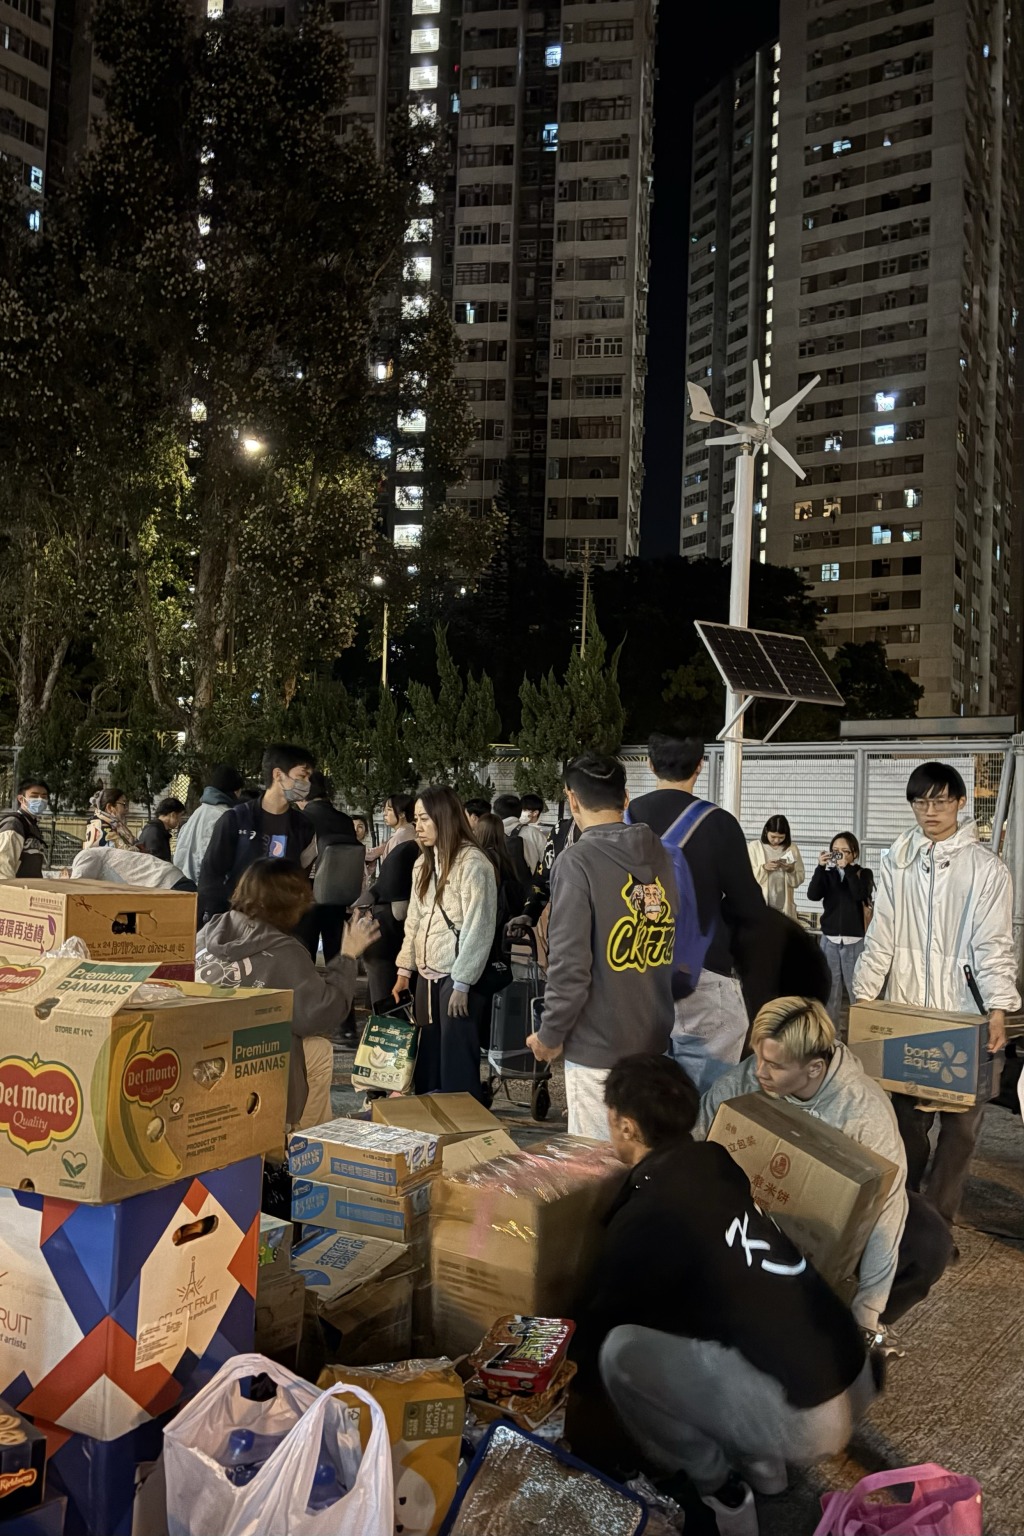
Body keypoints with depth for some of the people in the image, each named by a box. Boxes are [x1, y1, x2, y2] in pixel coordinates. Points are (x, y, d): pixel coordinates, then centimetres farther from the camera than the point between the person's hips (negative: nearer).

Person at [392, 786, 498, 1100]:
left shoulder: (472, 862, -12)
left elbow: (477, 927, -16)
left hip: (458, 976, -8)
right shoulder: (424, 863, 15)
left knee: (457, 1061, -2)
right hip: (428, 974, 8)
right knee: (428, 1056, 12)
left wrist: (461, 983, -17)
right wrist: (405, 968, 14)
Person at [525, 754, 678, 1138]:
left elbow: (570, 965, -17)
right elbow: (675, 949, 12)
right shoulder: (661, 856, 4)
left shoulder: (577, 861, -15)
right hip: (656, 1039, 7)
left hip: (599, 1047, -6)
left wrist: (550, 1035, -5)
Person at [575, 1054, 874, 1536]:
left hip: (805, 1413, -8)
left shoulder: (644, 1218, -15)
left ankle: (719, 1490, 8)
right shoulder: (715, 1162, 6)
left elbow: (600, 1321, 1)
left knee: (620, 1349, -11)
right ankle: (758, 1460, 25)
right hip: (855, 1376, 8)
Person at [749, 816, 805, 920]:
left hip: (784, 907, 2)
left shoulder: (792, 848, 6)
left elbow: (800, 878, 4)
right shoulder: (754, 847, 0)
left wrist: (791, 870, -16)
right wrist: (763, 868, -21)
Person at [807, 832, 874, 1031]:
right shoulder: (828, 874, 6)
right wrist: (820, 867, -17)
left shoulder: (863, 874, 1)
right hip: (829, 939, 2)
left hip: (855, 941, -2)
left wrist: (847, 868, -21)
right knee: (828, 990, 7)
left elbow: (860, 895, -18)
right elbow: (813, 895, -9)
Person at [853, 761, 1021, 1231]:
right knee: (906, 1116, 8)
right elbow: (881, 936, 5)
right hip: (905, 1010, 2)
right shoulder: (898, 861, 5)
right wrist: (864, 997, -2)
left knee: (961, 1122, 2)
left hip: (963, 1015, -2)